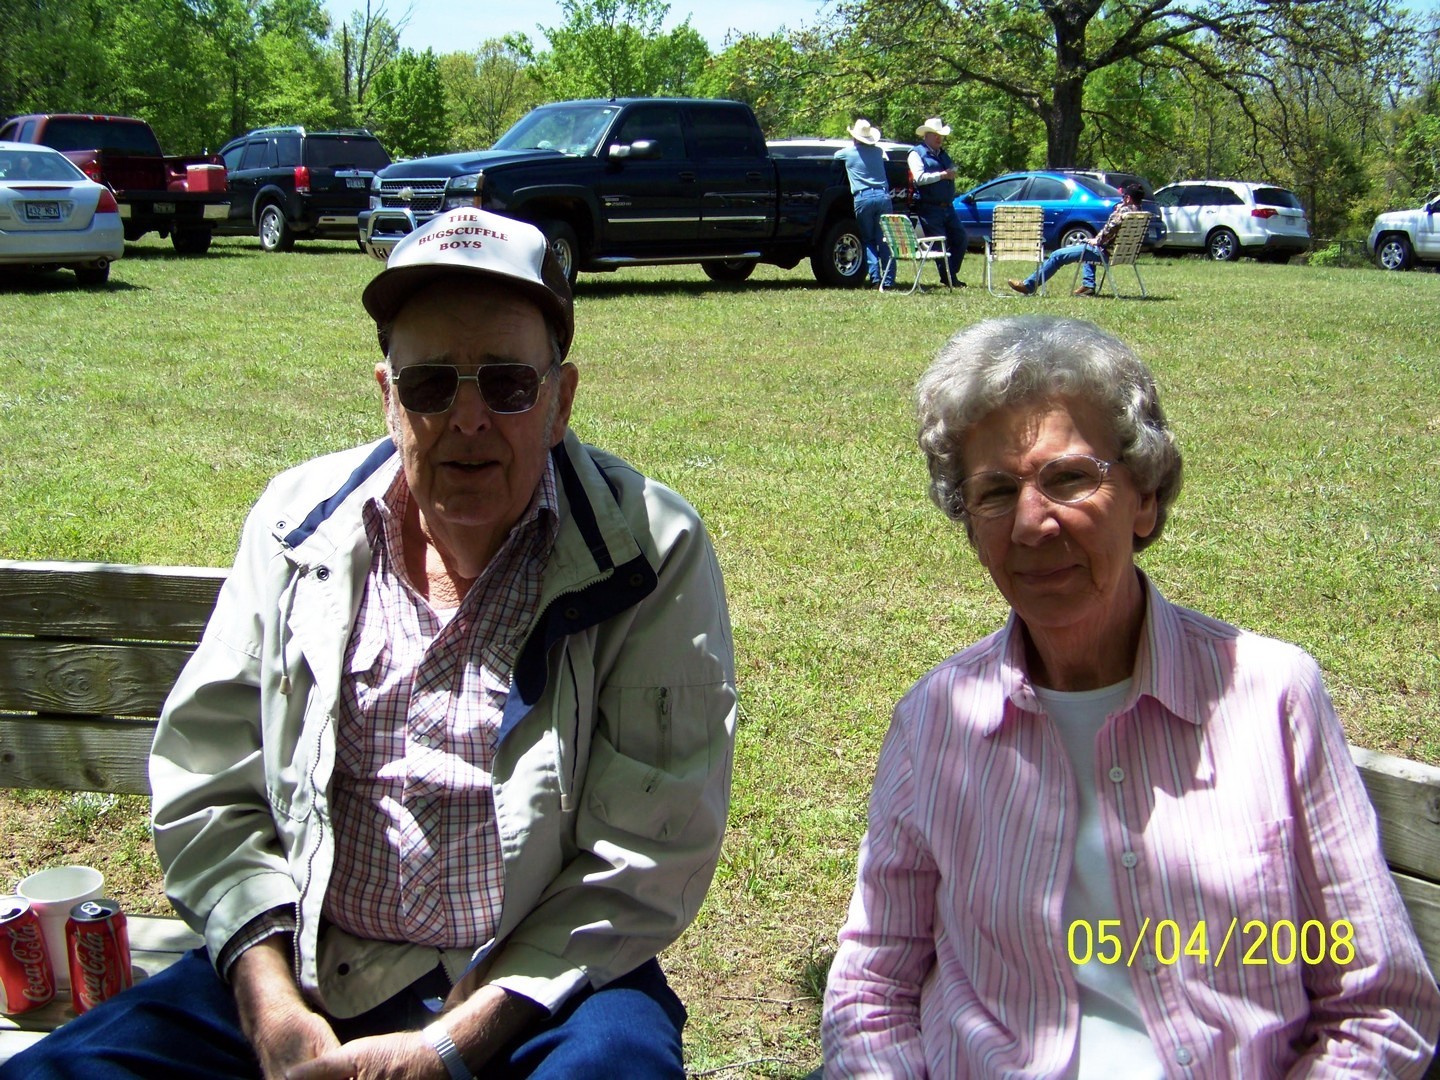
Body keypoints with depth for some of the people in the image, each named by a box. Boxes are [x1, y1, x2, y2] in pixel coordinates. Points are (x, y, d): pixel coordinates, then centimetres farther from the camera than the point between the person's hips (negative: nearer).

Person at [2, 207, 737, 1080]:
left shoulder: (654, 555, -8)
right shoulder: (299, 521, 3)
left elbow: (649, 854, -10)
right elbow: (205, 784, 6)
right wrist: (273, 1009, -8)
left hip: (540, 983, -2)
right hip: (297, 969, 3)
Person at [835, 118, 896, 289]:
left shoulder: (848, 152, 6)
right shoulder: (878, 151, 13)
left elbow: (835, 155, 27)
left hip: (863, 198, -2)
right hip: (883, 196, 2)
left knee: (868, 241, 7)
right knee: (885, 240, 2)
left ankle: (875, 277, -5)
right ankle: (888, 279, -4)